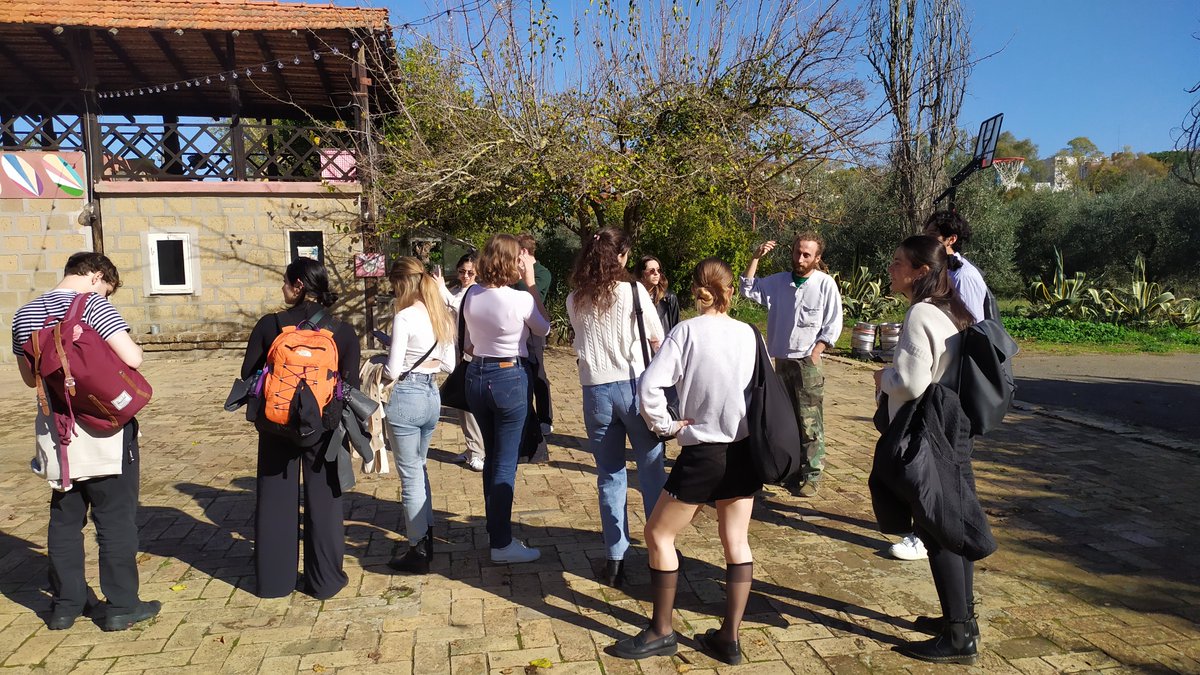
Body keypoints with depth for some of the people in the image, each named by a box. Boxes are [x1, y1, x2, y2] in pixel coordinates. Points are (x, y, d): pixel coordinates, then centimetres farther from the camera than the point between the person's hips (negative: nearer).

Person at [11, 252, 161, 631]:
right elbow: (132, 358, -21)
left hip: (56, 433, 6)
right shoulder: (91, 304, -13)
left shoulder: (24, 314, 9)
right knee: (116, 519, 3)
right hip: (104, 432, -6)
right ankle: (121, 606, 9)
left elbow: (30, 376, 18)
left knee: (65, 519, 16)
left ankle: (65, 603, 24)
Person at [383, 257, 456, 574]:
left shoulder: (405, 316, -16)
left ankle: (418, 552, 10)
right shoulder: (442, 315, 6)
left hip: (406, 397, -8)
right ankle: (426, 536, 32)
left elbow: (393, 371, -15)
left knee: (411, 475, 2)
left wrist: (383, 367, 5)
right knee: (419, 469, 22)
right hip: (432, 396, 8)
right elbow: (448, 363, 11)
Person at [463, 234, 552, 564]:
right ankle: (501, 544, 8)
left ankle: (496, 530, 32)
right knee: (505, 462, 1)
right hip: (510, 378, -6)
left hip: (476, 376, 6)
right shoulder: (520, 299, -18)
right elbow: (544, 328, 1)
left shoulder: (471, 295, -1)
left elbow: (468, 346, 9)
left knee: (492, 457, 19)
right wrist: (531, 282, -1)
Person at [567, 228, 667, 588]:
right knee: (652, 470, 11)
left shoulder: (574, 300, 4)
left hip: (595, 390, 3)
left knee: (610, 476, 11)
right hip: (634, 385, -3)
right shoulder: (633, 291, -6)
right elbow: (658, 339, 2)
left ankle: (615, 559, 14)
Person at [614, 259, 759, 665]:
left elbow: (650, 386, -20)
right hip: (745, 450, 5)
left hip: (704, 453, -5)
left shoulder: (687, 331, -11)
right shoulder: (748, 334, 0)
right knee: (736, 542, 13)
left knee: (658, 535, 10)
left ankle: (661, 632, 18)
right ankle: (729, 638, 20)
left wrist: (665, 424, -7)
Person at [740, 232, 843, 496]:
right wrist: (755, 258, -3)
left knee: (809, 425, -4)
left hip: (808, 364, -5)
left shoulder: (825, 283, -7)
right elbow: (748, 290, 4)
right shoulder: (779, 281, 6)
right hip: (781, 362, 5)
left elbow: (833, 324, -6)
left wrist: (815, 353, -11)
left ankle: (811, 476, 4)